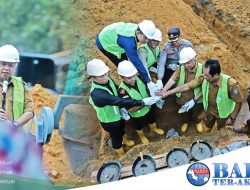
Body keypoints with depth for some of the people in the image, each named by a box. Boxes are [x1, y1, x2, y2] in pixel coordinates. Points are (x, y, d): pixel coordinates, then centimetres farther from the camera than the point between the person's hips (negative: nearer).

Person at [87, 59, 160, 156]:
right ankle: (122, 155, 50)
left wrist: (123, 108, -12)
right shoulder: (97, 94, -46)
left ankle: (125, 140, 67)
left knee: (121, 129, 35)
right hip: (109, 120, -6)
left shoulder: (106, 80, -21)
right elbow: (120, 101, -44)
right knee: (116, 137, 22)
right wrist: (142, 102, -42)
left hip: (117, 113, 6)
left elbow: (117, 92, -1)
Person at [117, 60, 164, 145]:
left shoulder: (138, 78, -25)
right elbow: (130, 109, -36)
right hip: (138, 114, -4)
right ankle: (142, 136, 61)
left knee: (152, 119, 35)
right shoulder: (123, 91, -41)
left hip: (149, 107, 4)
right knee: (139, 126, 28)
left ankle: (154, 128, 67)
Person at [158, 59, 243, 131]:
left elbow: (239, 102, -25)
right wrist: (167, 93, -13)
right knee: (206, 130, 26)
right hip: (210, 110, 4)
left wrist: (232, 118, -19)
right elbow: (187, 86, -16)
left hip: (223, 114, -4)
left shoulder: (230, 84, -39)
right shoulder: (203, 78, -27)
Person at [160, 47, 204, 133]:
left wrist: (196, 99, -24)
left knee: (197, 113, 27)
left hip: (196, 99, -2)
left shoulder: (201, 69, -28)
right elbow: (172, 79, -22)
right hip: (183, 98, 2)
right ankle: (185, 122, 62)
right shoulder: (181, 68, -19)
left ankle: (198, 122, 60)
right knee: (185, 113, 30)